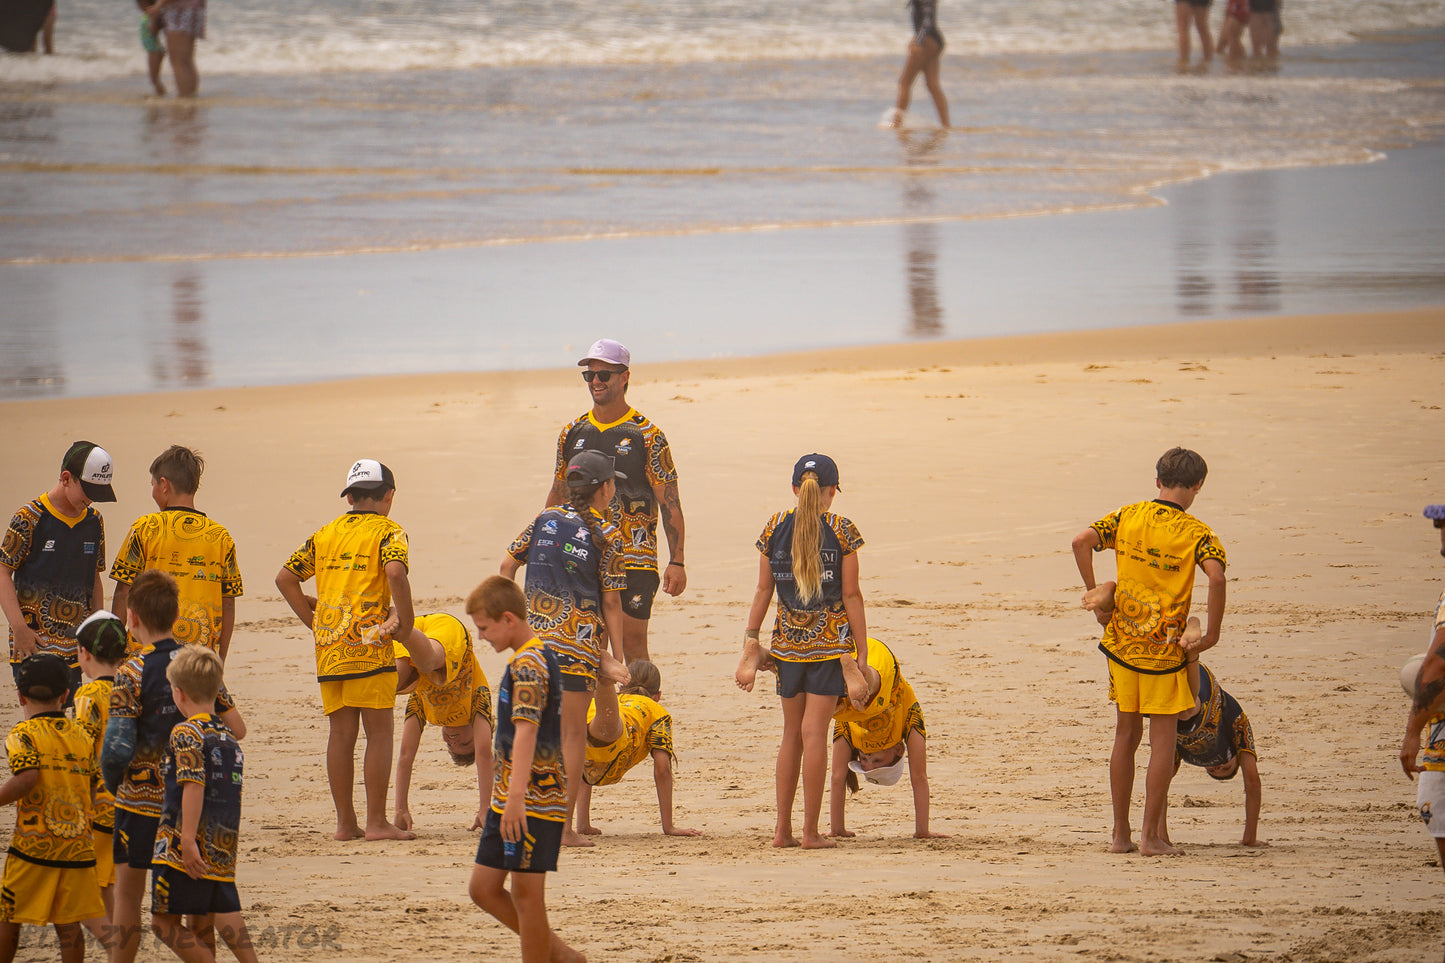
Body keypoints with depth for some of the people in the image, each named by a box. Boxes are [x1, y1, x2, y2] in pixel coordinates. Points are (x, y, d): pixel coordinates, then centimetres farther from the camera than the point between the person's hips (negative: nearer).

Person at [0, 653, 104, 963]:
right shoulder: (82, 736, 9)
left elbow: (27, 778, -22)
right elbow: (92, 785, 11)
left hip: (33, 845, -4)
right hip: (77, 848, 4)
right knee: (69, 925, 7)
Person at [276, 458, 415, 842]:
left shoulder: (325, 534, 15)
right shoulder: (387, 532, -2)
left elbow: (285, 577, 13)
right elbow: (395, 572, -21)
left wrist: (311, 619, 16)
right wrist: (405, 619, -10)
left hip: (329, 648, 5)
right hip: (370, 646, -5)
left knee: (341, 734, 9)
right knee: (379, 733, -1)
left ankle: (345, 822, 11)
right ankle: (377, 822, -4)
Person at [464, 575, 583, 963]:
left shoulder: (528, 663, -16)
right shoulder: (539, 657, 16)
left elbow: (526, 730, -26)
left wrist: (517, 797, -34)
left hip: (533, 800, -10)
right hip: (507, 800, 10)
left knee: (526, 895, -4)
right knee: (483, 889, 11)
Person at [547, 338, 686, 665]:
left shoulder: (647, 436, -3)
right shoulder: (572, 434, 10)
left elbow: (670, 503, -3)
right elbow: (558, 498, 18)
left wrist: (676, 563, -9)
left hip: (634, 560, -4)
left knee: (632, 643, -5)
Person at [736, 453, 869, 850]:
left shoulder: (775, 528, 3)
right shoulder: (842, 531, -6)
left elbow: (763, 590, 6)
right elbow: (851, 596, -6)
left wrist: (750, 644, 12)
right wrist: (861, 658, -3)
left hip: (787, 640, 3)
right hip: (831, 639, -3)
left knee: (792, 732, 13)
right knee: (814, 731, -3)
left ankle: (783, 829, 13)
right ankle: (811, 831, -2)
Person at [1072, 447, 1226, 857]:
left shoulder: (1128, 516, 4)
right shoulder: (1196, 533, -8)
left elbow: (1082, 541, -7)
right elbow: (1216, 577, -24)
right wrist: (1211, 634, -13)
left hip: (1121, 640, 4)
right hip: (1164, 647, -4)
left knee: (1126, 735, 14)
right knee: (1163, 741, 3)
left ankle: (1120, 834, 16)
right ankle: (1151, 836, 1)